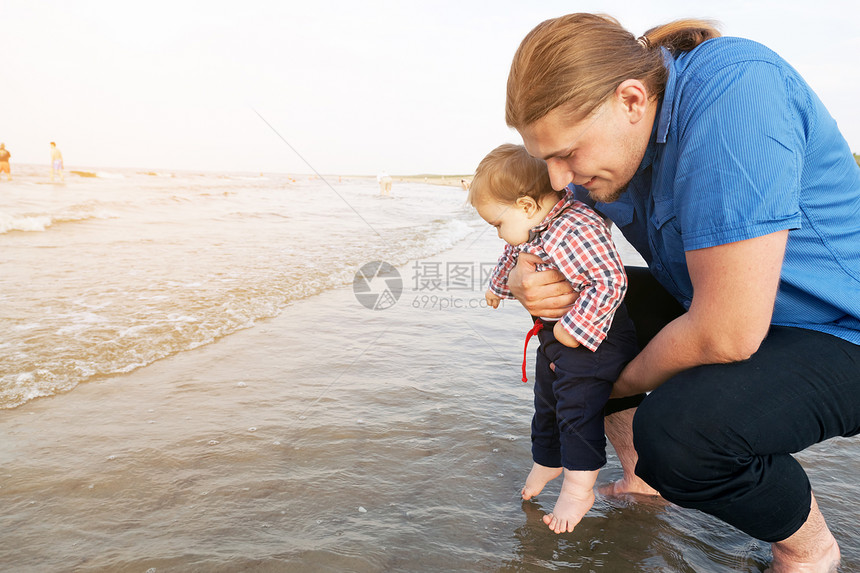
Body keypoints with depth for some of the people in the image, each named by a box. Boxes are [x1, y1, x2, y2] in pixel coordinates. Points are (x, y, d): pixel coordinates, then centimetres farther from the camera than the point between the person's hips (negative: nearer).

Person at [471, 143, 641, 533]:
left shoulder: (577, 228, -29)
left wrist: (573, 329, -28)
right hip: (554, 337, 9)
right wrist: (498, 286, 40)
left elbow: (610, 281, -31)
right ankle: (547, 461, 42)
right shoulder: (530, 228, 1)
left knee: (578, 407, -6)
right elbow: (513, 256, 23)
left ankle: (579, 489, 8)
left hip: (591, 336, -9)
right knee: (546, 403, 20)